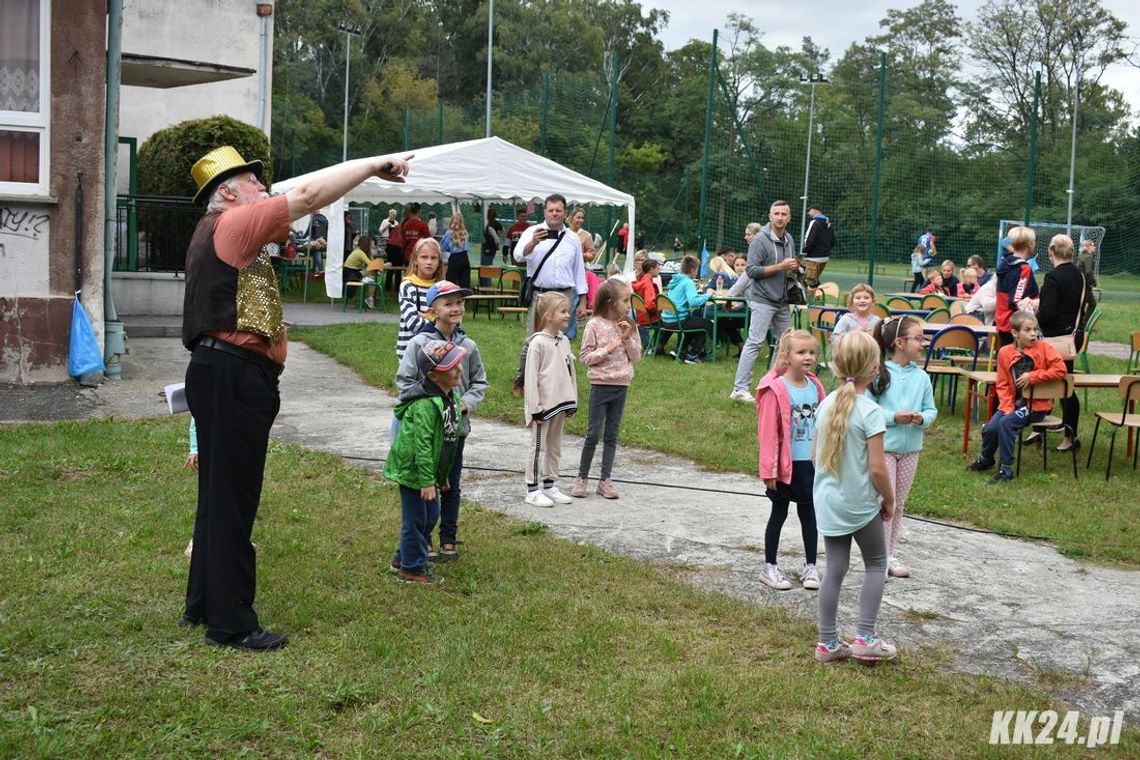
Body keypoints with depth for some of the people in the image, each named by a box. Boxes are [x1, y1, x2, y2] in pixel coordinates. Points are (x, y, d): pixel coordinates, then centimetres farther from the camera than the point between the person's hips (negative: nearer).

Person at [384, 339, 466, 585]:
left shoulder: (451, 397, 5)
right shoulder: (425, 405, -26)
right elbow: (422, 445, -26)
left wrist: (443, 476, 20)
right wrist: (427, 481, -25)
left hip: (431, 470, 10)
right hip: (412, 470, -10)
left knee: (430, 515, 19)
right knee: (416, 519, 1)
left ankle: (402, 558, 35)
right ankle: (412, 569, 15)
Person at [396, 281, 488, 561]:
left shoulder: (468, 346, 0)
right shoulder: (419, 343, -10)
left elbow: (479, 382, 9)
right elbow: (404, 381, -8)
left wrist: (465, 403, -7)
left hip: (456, 426, 3)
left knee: (452, 486, 12)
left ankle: (448, 540, 23)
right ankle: (423, 540, 20)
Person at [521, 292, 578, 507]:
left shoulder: (564, 341, 8)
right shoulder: (538, 343, -14)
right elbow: (530, 377, -15)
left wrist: (573, 401, 13)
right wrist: (535, 407, -16)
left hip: (560, 403, 7)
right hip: (543, 404, -7)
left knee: (554, 446, 15)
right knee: (538, 446, 0)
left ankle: (549, 486, 25)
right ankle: (533, 490, 7)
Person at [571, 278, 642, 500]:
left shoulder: (629, 326, 5)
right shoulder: (595, 325, -9)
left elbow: (636, 357, 5)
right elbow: (585, 357, -8)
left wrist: (628, 338, -9)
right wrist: (607, 349, -19)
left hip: (621, 385, 4)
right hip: (600, 384, -4)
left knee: (612, 435, 8)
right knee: (594, 433, -2)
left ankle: (605, 480, 12)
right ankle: (581, 477, 10)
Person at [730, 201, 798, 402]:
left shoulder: (789, 239, 12)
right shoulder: (760, 240, -11)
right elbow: (751, 271, -16)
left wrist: (794, 267, 4)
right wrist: (780, 267, -19)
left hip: (782, 301, 8)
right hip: (763, 300, -8)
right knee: (755, 343, -11)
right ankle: (740, 389, -10)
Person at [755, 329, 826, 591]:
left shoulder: (815, 387, 3)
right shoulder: (776, 389, -15)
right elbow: (768, 432, -14)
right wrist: (769, 469, -13)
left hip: (811, 463, 5)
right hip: (786, 464, -5)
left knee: (809, 513, 13)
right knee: (779, 513, 7)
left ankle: (810, 566, 26)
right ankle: (769, 567, 20)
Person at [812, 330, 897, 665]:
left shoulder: (826, 404, 1)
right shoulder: (871, 412, -18)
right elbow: (877, 468, -18)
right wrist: (889, 500, -3)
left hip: (827, 501, 5)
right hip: (860, 504, -5)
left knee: (835, 569, 12)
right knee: (876, 564, 14)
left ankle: (828, 643, 16)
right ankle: (865, 637, 11)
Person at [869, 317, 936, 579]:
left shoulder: (921, 377, 2)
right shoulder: (879, 374, -13)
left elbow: (931, 409, 6)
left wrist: (923, 418, -15)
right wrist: (894, 417, -22)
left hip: (911, 449, 6)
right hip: (883, 447, -5)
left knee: (899, 504, 14)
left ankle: (889, 554, 26)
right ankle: (881, 557, 9)